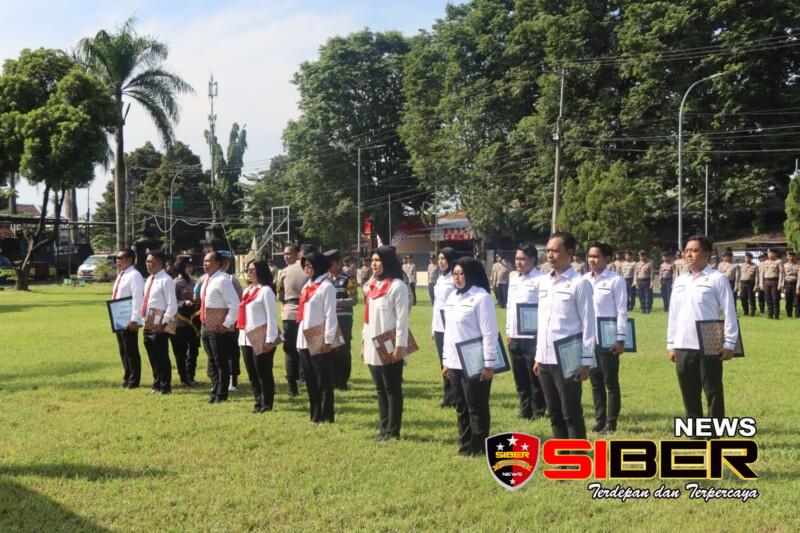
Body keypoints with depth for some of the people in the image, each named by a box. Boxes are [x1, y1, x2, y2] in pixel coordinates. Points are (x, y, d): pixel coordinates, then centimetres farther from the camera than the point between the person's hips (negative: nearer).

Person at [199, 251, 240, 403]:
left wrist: (226, 324, -21)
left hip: (219, 329, -9)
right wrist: (203, 320, 16)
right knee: (212, 362, 15)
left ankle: (221, 395, 7)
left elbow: (234, 304, -20)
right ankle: (215, 392, 24)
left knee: (221, 362, -1)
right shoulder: (206, 280, 12)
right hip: (206, 327, 9)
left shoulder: (222, 280, -16)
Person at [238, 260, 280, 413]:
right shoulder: (246, 291, 17)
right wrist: (241, 336, 16)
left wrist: (270, 339, -18)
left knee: (263, 373, -2)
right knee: (252, 374, 12)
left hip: (261, 338, -8)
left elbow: (272, 316, -13)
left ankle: (266, 404, 6)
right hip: (246, 338, 8)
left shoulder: (266, 291, -9)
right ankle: (258, 402, 22)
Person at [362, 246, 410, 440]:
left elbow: (402, 319, -13)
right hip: (373, 348, 7)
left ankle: (393, 430, 7)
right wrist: (364, 342, 14)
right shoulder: (372, 285, 13)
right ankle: (383, 428, 19)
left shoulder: (397, 286, -10)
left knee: (392, 390, 1)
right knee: (380, 390, 12)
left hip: (390, 349, -7)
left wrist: (400, 346, -17)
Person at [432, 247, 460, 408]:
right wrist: (433, 326, 17)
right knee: (444, 363, 10)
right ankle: (448, 396, 17)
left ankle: (454, 398, 4)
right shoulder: (440, 279, 15)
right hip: (440, 327, 8)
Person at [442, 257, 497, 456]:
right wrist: (446, 360, 16)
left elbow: (489, 333, -14)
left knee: (476, 407, 1)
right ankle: (465, 444, 23)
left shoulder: (481, 297, -12)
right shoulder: (452, 297, 12)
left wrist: (489, 364, -16)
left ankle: (478, 446, 12)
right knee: (461, 407, 14)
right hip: (455, 363, 8)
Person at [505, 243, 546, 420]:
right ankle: (525, 409, 24)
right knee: (520, 376, 13)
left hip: (532, 336, -7)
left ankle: (538, 411, 12)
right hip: (515, 336, 7)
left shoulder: (540, 279, -10)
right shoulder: (513, 278, 13)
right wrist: (508, 330, 15)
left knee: (535, 376, 2)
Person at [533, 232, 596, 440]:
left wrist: (586, 361, -11)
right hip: (546, 360, 7)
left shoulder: (579, 283, -9)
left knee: (572, 415, 1)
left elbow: (588, 324, -9)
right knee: (555, 415, 14)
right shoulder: (543, 282, 11)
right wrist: (538, 356, 15)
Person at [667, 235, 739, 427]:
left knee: (713, 394, 2)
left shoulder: (717, 279, -4)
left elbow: (729, 313, -6)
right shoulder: (680, 281, 13)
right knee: (689, 396, 11)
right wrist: (670, 344, 13)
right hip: (683, 348, 6)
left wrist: (729, 344, -10)